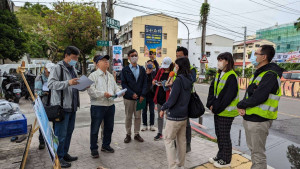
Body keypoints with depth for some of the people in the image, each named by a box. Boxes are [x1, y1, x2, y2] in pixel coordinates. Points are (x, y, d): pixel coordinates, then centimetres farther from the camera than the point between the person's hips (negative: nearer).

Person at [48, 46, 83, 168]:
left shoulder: (72, 68, 16)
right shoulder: (58, 67, -10)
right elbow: (50, 84, -19)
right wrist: (68, 83, -30)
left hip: (72, 106, 9)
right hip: (61, 106, -8)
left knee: (69, 131, 17)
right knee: (61, 134, 1)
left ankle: (65, 154, 31)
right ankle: (58, 158, 16)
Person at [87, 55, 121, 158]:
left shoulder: (110, 76, 14)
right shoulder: (93, 75, -7)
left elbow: (115, 88, 15)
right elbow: (91, 91, -16)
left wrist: (119, 92, -6)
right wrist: (103, 94, -22)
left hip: (110, 105, 7)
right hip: (97, 106, -6)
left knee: (109, 127, 17)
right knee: (95, 129, 5)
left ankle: (106, 145, 36)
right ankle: (94, 149, 22)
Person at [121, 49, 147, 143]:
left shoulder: (142, 69, 8)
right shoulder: (125, 70, 1)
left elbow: (145, 83, 4)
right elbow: (123, 83, -5)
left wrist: (143, 95, -8)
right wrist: (132, 94, -15)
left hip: (140, 97, 2)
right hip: (128, 97, -2)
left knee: (138, 117, 10)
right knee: (128, 117, 8)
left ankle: (137, 134, 23)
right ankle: (128, 134, 21)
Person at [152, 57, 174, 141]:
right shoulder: (161, 70, 10)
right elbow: (155, 78, 18)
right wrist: (154, 81, -3)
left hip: (167, 97, -6)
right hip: (159, 96, 6)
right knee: (159, 116, 14)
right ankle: (159, 133, 27)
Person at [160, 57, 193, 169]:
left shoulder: (179, 80, -18)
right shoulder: (189, 80, 6)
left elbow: (172, 99, -19)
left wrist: (163, 108, -6)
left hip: (174, 116, -8)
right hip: (184, 115, 8)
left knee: (168, 140, 4)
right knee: (182, 140, 16)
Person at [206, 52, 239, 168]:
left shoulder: (231, 76, -17)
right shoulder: (219, 74, 10)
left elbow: (228, 96, -22)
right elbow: (212, 89, 7)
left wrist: (216, 107, -16)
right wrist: (211, 104, -5)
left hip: (226, 112, -8)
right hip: (217, 110, 8)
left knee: (224, 136, 5)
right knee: (218, 134, 18)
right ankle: (220, 156, 35)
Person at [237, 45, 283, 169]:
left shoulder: (270, 75, -18)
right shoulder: (258, 73, 14)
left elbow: (258, 97, -26)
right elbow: (249, 93, 10)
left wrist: (241, 105, -11)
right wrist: (243, 108, -8)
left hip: (259, 120, -9)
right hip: (249, 117, 9)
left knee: (258, 153, 3)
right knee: (252, 148, 22)